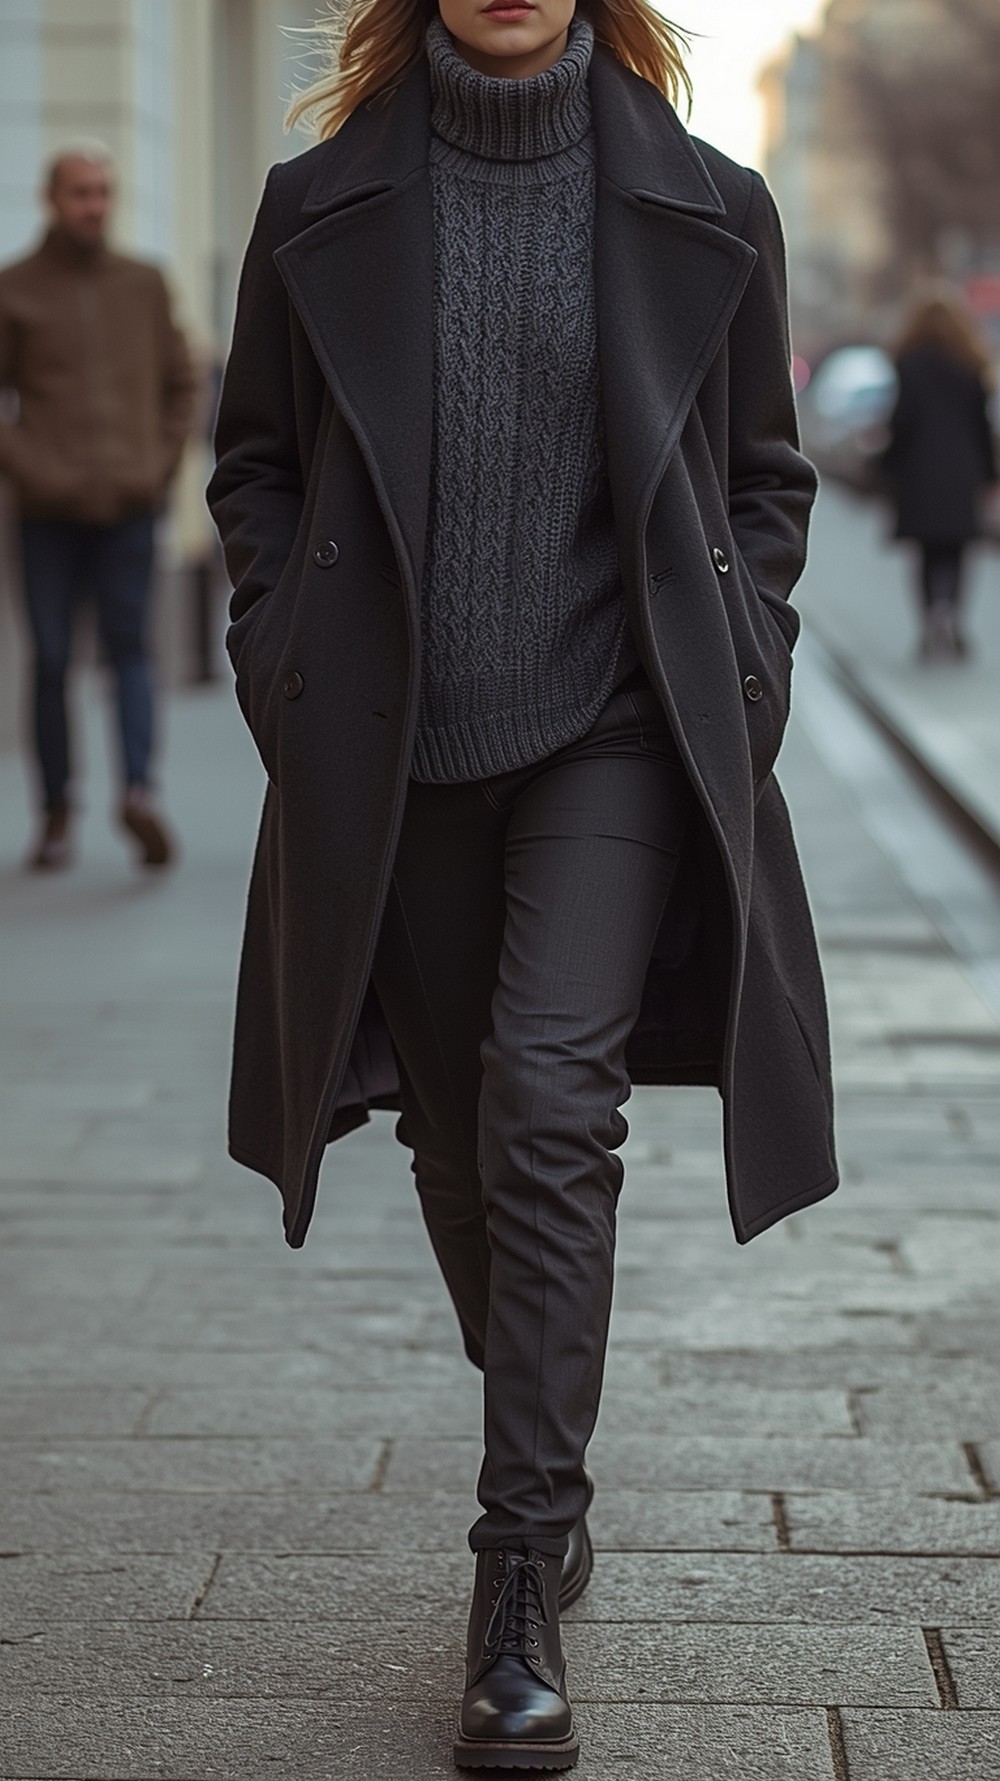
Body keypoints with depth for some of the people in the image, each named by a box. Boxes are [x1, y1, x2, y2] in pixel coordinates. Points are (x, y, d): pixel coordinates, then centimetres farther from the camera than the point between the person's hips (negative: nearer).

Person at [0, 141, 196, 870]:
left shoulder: (145, 284, 13)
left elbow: (182, 384, 20)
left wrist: (163, 462, 5)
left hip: (131, 507, 1)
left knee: (131, 646, -11)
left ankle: (140, 789, -22)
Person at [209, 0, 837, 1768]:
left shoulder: (705, 210, 3)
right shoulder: (322, 207, 4)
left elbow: (764, 474, 11)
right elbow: (255, 461, 11)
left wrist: (738, 678, -1)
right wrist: (290, 676, -1)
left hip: (614, 731, -2)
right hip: (396, 750, 2)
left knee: (549, 1106, -17)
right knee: (459, 1133, 11)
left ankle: (519, 1589, -11)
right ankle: (551, 1476, 35)